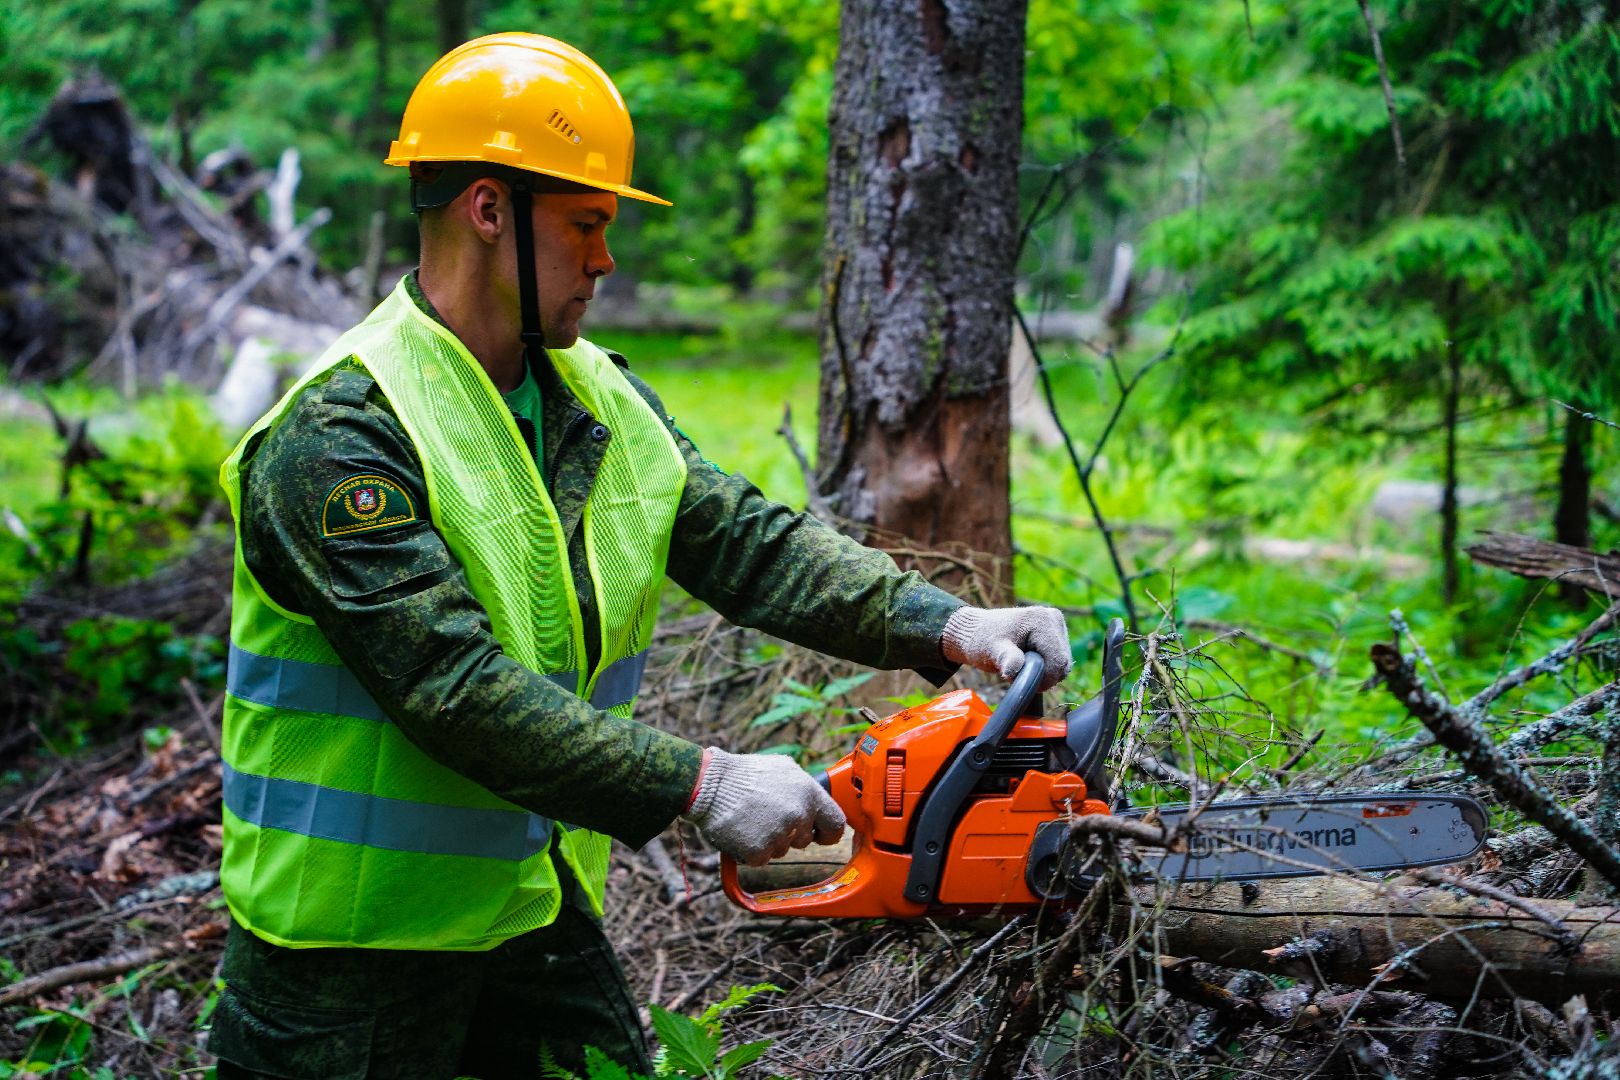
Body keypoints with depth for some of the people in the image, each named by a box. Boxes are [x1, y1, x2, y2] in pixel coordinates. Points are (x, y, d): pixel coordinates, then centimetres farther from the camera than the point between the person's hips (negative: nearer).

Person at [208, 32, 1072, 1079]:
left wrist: (948, 624, -14)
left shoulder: (601, 401, 6)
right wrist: (701, 784, -30)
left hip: (538, 904, 7)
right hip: (357, 946, -7)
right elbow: (456, 688, -28)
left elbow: (751, 541, 0)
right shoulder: (342, 434, -21)